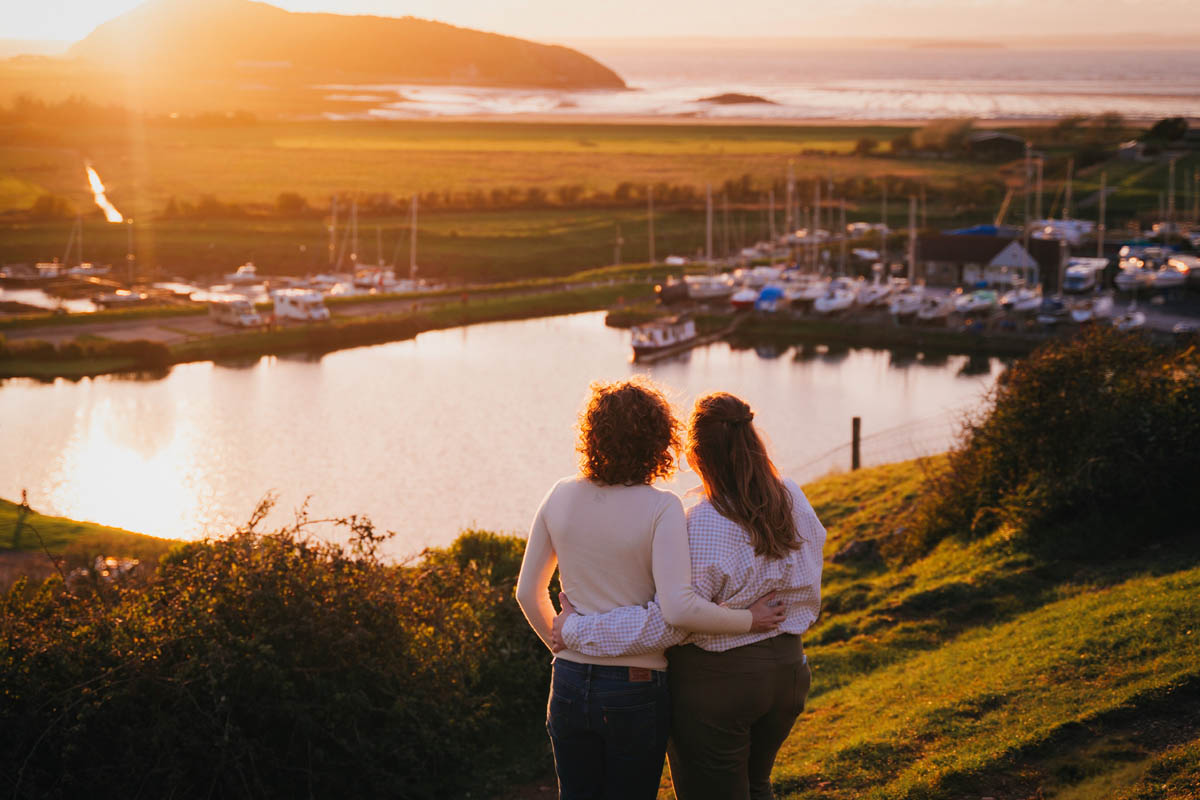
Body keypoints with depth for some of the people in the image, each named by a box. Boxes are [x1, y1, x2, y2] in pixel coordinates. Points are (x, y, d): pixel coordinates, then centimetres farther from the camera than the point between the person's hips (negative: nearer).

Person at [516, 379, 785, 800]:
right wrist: (748, 619, -11)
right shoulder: (660, 507, -15)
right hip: (635, 688, -4)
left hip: (569, 682, 4)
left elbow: (528, 592, 7)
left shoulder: (561, 496, -1)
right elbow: (677, 607, -25)